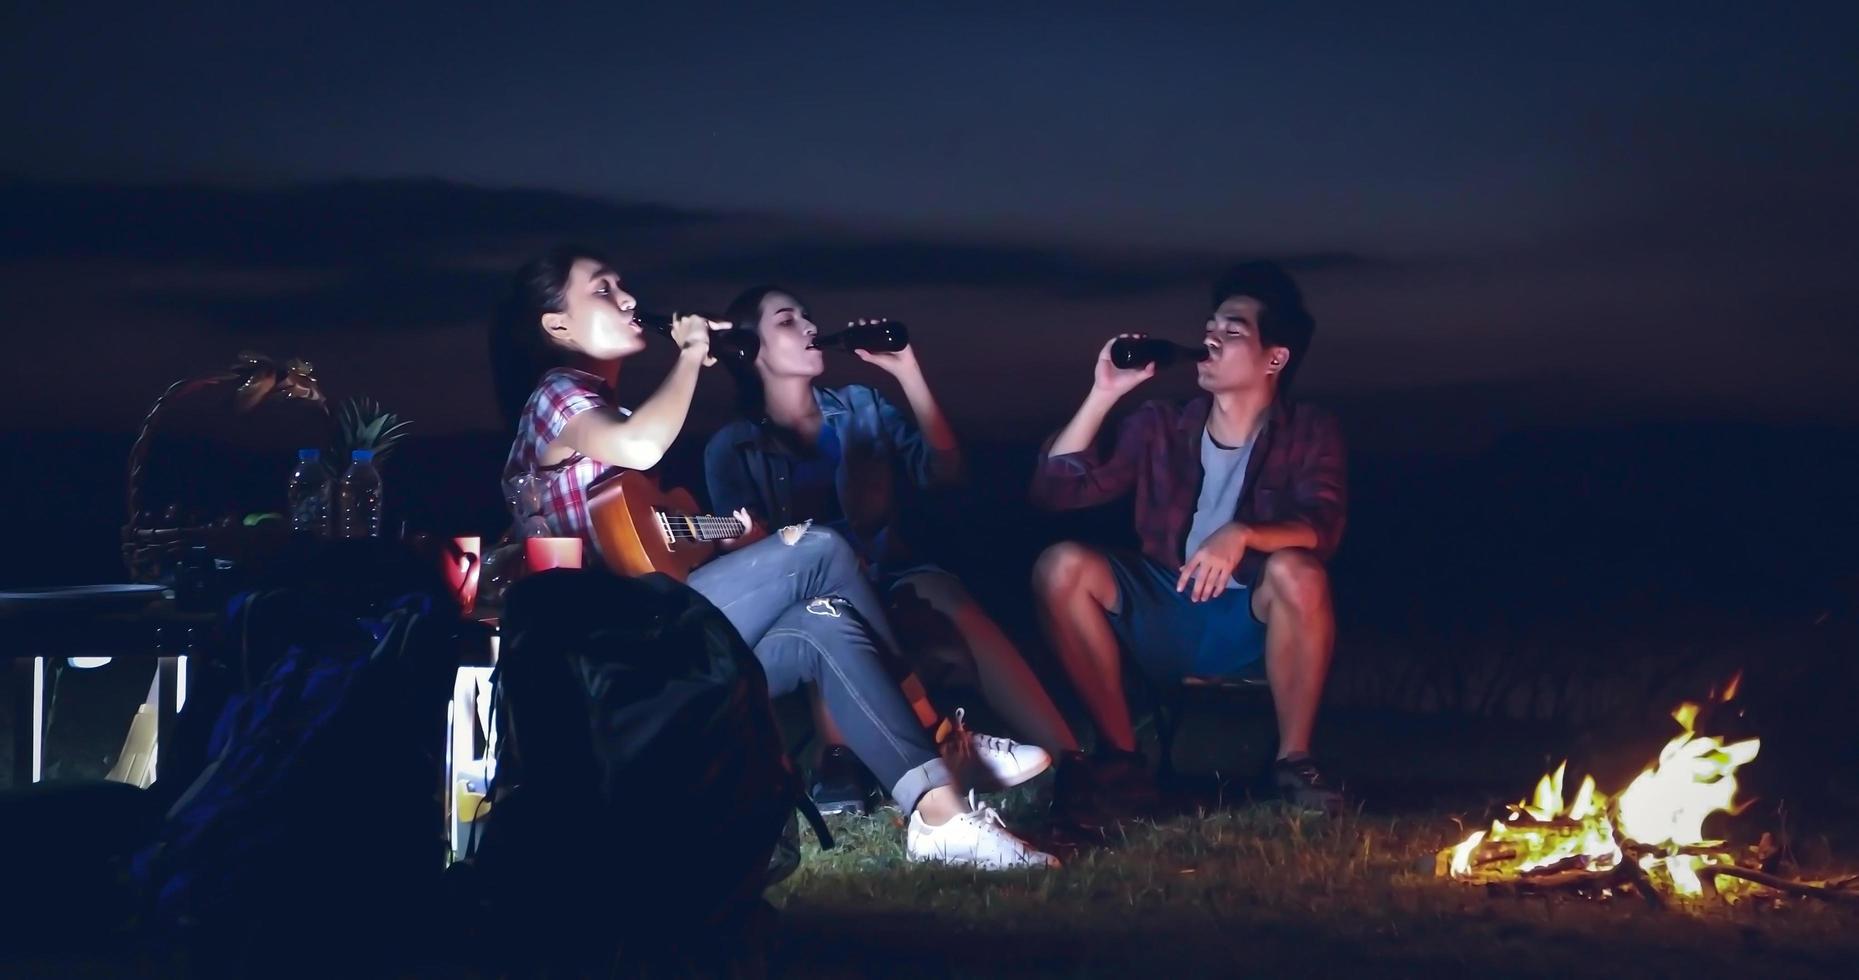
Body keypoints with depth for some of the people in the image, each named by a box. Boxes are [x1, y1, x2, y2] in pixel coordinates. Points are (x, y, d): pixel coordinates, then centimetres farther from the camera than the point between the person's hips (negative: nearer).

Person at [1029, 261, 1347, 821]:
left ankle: (1293, 762, -18)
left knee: (1298, 573, -35)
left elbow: (1321, 529, -20)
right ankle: (1122, 760, -15)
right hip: (1165, 622, 3)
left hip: (1256, 626, -3)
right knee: (1062, 565, -21)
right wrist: (1103, 395, -10)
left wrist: (1242, 535, -40)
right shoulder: (1160, 427, 5)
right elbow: (1055, 490, -3)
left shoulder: (1309, 434, -2)